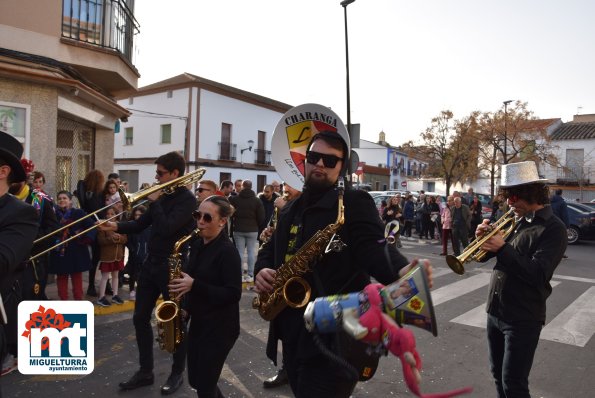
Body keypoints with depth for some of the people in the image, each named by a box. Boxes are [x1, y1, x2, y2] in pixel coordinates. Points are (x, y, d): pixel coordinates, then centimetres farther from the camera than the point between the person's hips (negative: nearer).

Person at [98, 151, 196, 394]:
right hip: (151, 264, 8)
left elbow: (166, 228, -27)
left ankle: (177, 373, 24)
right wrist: (117, 227, -3)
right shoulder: (163, 196, 9)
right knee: (140, 318, 13)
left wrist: (154, 201, -16)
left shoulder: (187, 199, -15)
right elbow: (141, 225, 13)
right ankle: (145, 372, 28)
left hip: (173, 267, -8)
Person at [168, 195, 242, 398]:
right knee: (195, 380, 18)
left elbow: (233, 294, -23)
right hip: (198, 322, 8)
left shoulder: (227, 251, -19)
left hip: (220, 327, -8)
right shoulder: (197, 245, 5)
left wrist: (193, 285, -25)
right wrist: (186, 307, 4)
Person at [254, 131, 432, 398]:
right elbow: (270, 249, 21)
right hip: (291, 333, 8)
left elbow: (373, 247, -22)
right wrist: (262, 269, -1)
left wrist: (402, 270, -43)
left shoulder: (355, 202, -8)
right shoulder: (290, 210, 15)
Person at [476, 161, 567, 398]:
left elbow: (538, 275, -24)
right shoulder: (515, 221, 9)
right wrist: (484, 237, -8)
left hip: (523, 318, -7)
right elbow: (485, 255, 12)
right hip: (495, 312, 7)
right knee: (498, 375, 19)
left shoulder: (553, 228, -13)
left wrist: (503, 248, -22)